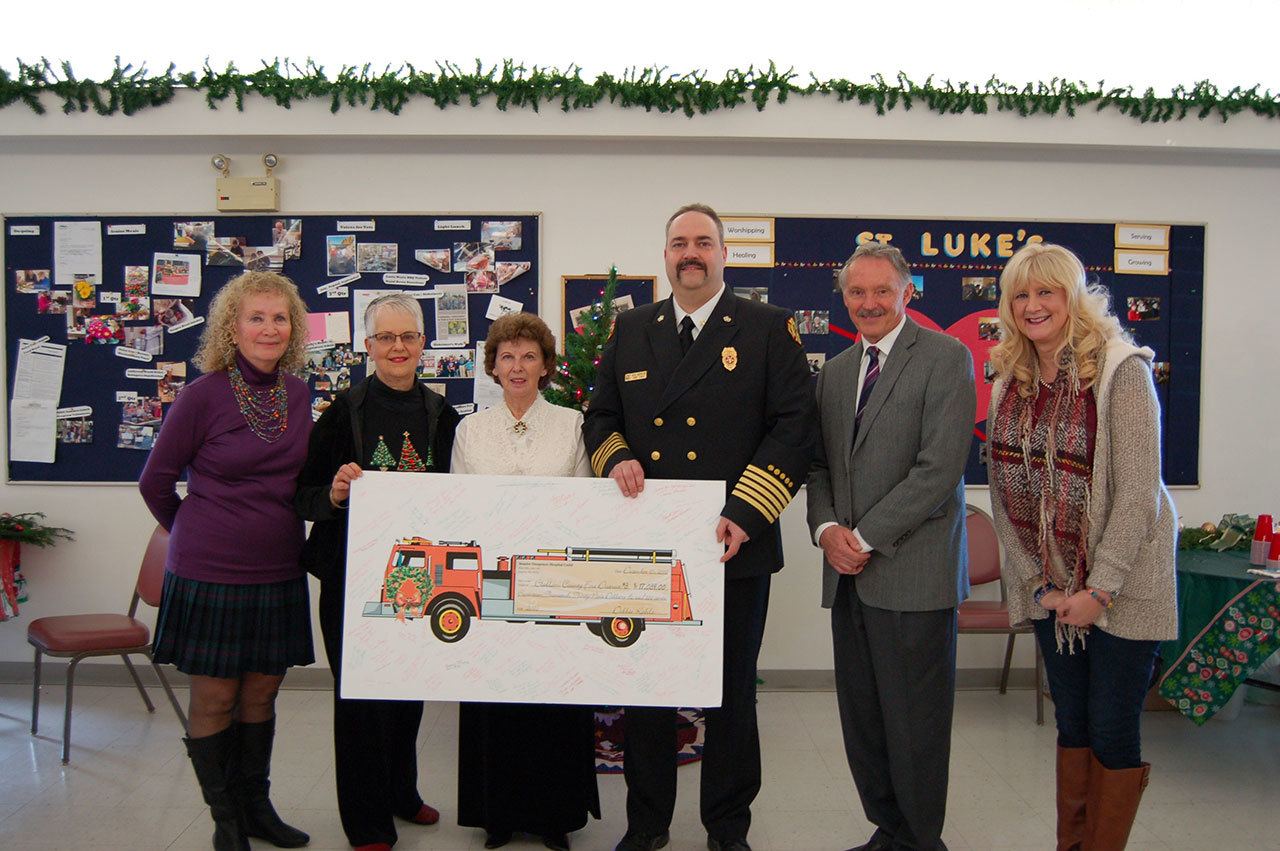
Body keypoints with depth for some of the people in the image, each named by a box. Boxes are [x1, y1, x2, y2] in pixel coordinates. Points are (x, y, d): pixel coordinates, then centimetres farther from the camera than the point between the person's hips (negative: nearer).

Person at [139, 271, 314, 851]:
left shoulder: (298, 393, 3)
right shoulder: (204, 394, -12)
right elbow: (156, 481, -2)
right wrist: (196, 535, 9)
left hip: (278, 571, 5)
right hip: (211, 573, -4)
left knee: (262, 693, 14)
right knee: (214, 698, 7)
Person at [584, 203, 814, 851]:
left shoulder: (769, 329, 0)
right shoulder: (631, 330, 11)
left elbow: (794, 427, -7)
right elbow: (599, 416, 16)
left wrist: (744, 515, -16)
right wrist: (616, 459, -7)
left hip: (734, 549, -2)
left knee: (732, 694, 10)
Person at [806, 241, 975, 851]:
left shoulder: (946, 358, -5)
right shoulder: (835, 371, 16)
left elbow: (940, 466, -14)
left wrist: (867, 537, -13)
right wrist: (827, 528, -2)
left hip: (912, 573, -6)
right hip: (848, 573, 6)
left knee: (914, 724, 2)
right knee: (862, 722, 11)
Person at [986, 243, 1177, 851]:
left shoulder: (1122, 371, -13)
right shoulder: (1010, 381, 4)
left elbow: (1138, 492, -16)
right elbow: (1004, 489, 6)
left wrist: (1100, 589, -17)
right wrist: (1035, 581, -1)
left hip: (1121, 588, -5)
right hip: (1050, 587, 5)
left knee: (1113, 734, 2)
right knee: (1071, 725, 14)